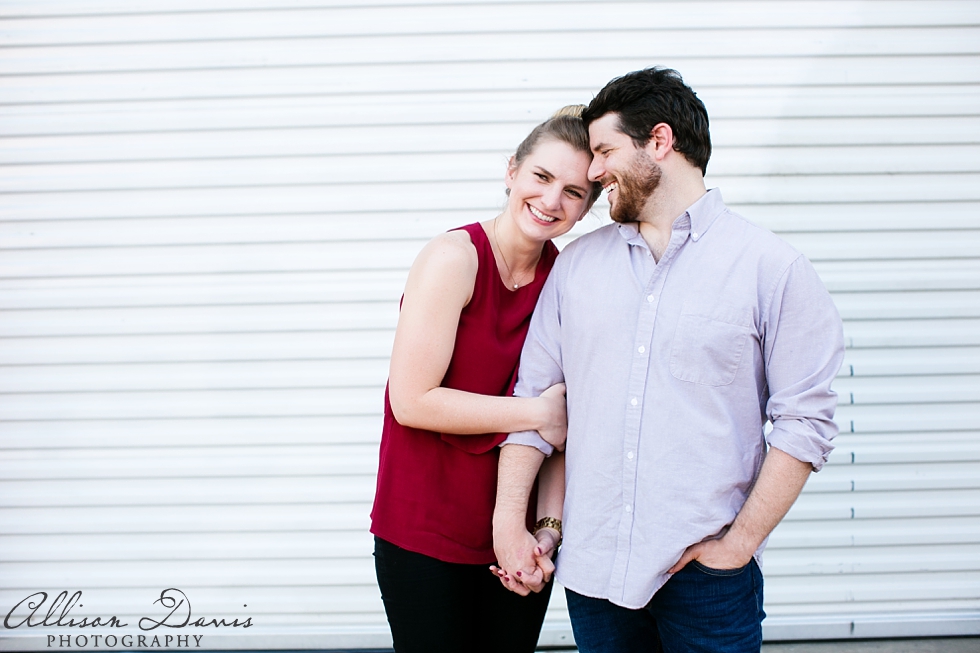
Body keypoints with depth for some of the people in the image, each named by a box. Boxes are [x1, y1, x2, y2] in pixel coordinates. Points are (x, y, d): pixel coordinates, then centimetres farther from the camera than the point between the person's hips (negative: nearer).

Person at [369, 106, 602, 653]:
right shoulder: (454, 259, -15)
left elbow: (561, 420, 0)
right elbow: (412, 401, -19)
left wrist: (550, 523, -10)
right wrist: (533, 413, -17)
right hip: (424, 536, -4)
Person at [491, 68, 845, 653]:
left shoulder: (771, 267, -4)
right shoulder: (577, 264, 8)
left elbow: (806, 421, -6)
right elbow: (534, 394, 8)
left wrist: (738, 544, -11)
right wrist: (509, 521, 1)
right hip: (592, 564, 3)